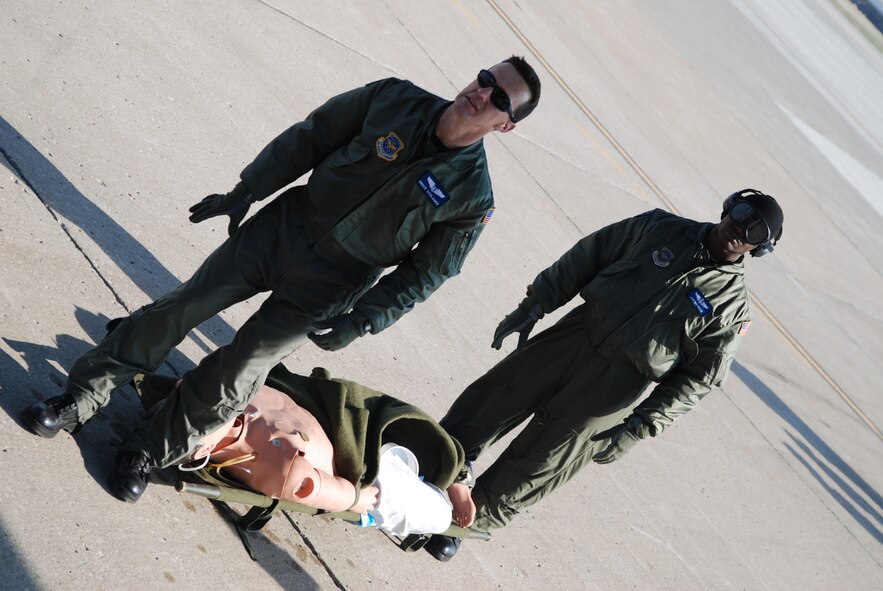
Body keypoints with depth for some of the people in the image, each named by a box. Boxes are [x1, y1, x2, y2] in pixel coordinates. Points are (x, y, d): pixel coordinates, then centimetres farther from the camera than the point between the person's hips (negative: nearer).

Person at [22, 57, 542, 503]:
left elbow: (424, 274, -6)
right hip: (282, 229, 2)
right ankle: (80, 402, 16)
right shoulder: (394, 100, -9)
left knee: (233, 380, -4)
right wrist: (246, 191, -4)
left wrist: (363, 322, -12)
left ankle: (150, 453, 18)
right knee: (177, 311, 1)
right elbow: (309, 138, 0)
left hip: (324, 289, -2)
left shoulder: (473, 199, -14)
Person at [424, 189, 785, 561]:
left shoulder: (732, 307, -6)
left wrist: (640, 427, -13)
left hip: (615, 385, -3)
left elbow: (697, 378, -6)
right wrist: (533, 306, -1)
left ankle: (467, 520, 16)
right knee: (491, 402, 4)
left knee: (537, 465, 1)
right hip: (574, 335, 3)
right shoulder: (660, 228, 1)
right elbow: (584, 259, 5)